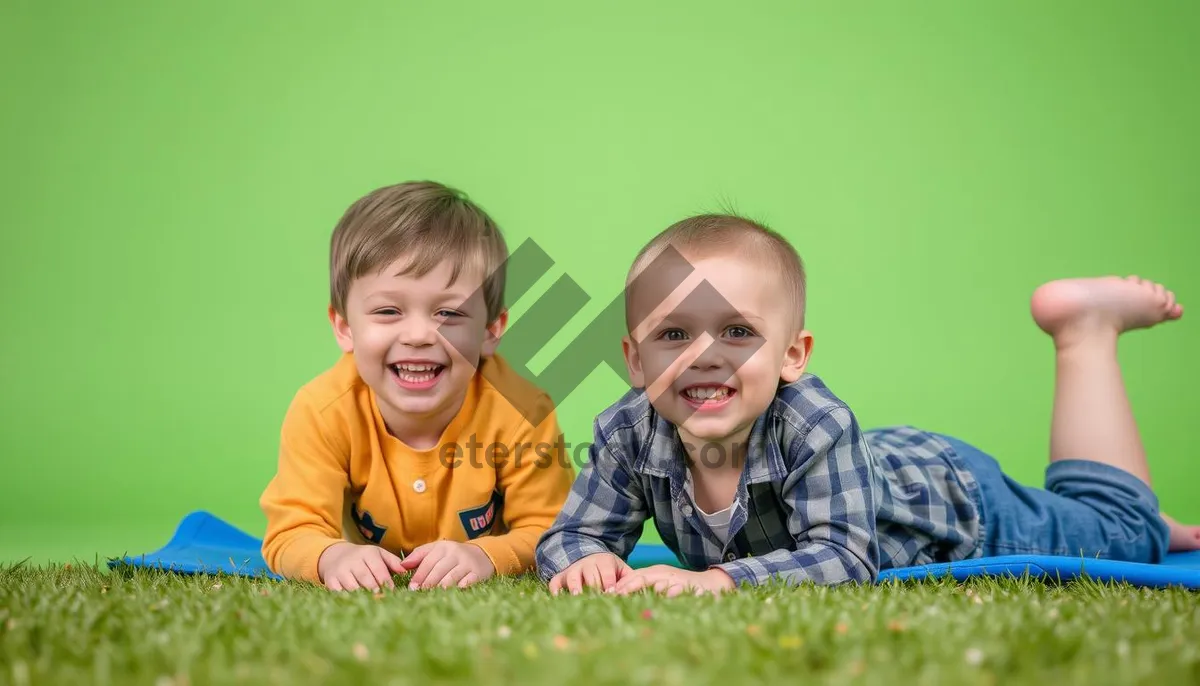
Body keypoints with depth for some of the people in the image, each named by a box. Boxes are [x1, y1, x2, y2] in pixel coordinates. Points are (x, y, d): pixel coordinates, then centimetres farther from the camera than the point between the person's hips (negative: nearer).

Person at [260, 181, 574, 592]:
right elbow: (291, 536, -23)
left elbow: (548, 532, -20)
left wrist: (485, 556, -43)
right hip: (372, 590, 1)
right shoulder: (322, 412, -24)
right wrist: (334, 557, -47)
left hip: (489, 596, -1)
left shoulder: (520, 412, -27)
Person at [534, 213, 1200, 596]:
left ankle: (1084, 328, 24)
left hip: (947, 496, -5)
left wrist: (721, 579, -56)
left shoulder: (816, 427, -43)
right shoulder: (629, 433, -30)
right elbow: (570, 534, -22)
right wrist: (583, 560, -45)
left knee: (1124, 536, 17)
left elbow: (842, 556, -44)